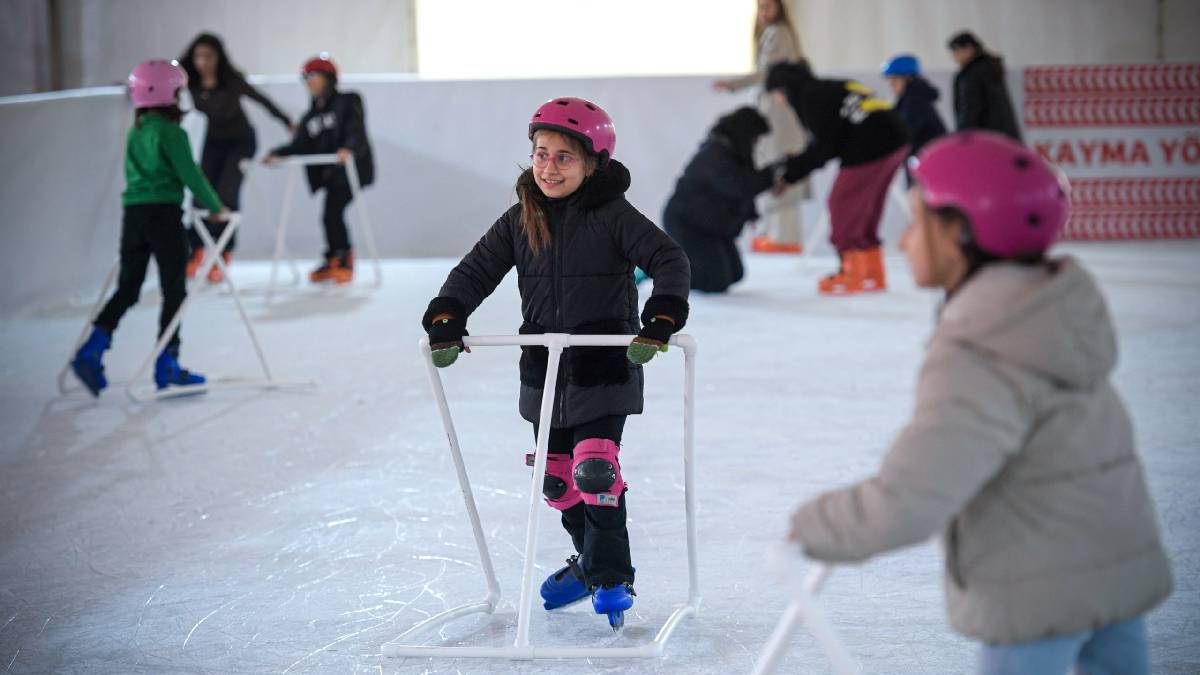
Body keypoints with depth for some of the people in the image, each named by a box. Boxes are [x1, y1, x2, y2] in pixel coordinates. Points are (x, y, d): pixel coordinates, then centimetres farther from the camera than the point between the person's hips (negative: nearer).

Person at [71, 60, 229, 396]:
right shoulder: (171, 133, -10)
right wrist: (216, 207, 1)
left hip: (133, 213, 7)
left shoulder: (135, 132, 14)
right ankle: (167, 365, 3)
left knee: (127, 288, 10)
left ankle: (92, 350, -4)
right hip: (164, 214, -7)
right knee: (174, 290, 3)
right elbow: (190, 175, -11)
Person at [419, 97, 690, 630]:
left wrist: (658, 322, -28)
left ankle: (612, 577, -1)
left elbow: (669, 259, -15)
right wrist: (445, 322, -9)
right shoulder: (519, 221, 4)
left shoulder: (612, 217, -10)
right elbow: (475, 272, 6)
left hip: (605, 369, -5)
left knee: (595, 468, -15)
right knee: (556, 475, 12)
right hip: (543, 369, 5)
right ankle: (589, 560, 32)